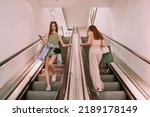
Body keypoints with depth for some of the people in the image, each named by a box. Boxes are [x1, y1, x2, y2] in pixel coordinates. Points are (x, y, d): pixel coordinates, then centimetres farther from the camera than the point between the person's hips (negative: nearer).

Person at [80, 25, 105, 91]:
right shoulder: (100, 34, 21)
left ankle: (98, 86, -6)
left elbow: (89, 43, -7)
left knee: (94, 68, -2)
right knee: (96, 67, 18)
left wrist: (82, 44, 11)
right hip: (99, 50, 5)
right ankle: (100, 84, 11)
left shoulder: (91, 33, 6)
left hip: (93, 50, -5)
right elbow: (103, 45, 13)